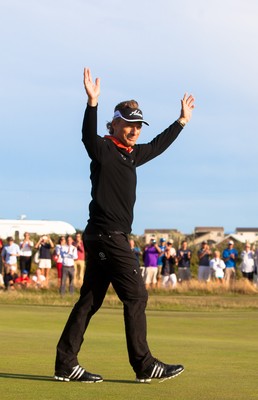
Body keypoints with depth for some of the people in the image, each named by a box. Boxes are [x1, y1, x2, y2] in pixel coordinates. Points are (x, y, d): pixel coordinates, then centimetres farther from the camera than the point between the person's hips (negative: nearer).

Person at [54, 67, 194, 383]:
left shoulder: (132, 154, 18)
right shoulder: (103, 149, -8)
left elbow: (158, 146, 35)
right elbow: (88, 136, -30)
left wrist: (182, 120, 40)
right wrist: (92, 103, -44)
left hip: (112, 238, 9)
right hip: (106, 235, -9)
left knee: (90, 299, 7)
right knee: (136, 295, -7)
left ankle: (66, 365, 9)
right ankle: (144, 365, -2)